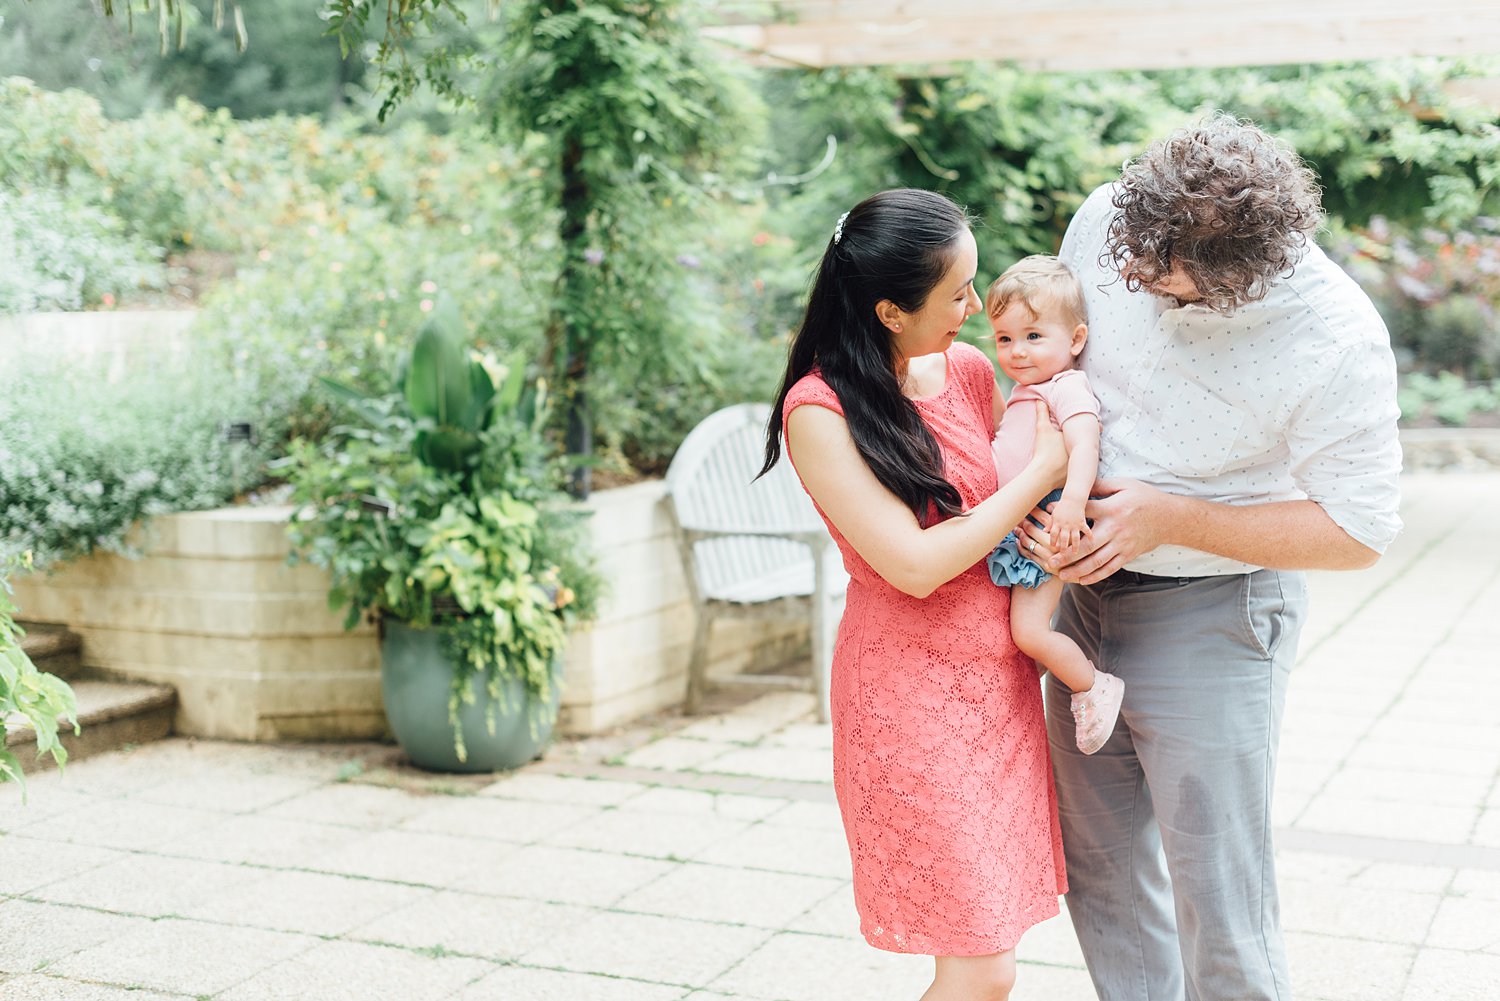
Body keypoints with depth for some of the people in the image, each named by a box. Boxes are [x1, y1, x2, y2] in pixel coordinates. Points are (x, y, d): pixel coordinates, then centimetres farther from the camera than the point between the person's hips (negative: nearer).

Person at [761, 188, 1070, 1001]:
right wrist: (1045, 470, -14)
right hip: (911, 692, -6)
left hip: (1000, 683, 7)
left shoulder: (970, 370, 4)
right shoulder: (820, 411, -15)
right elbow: (917, 566, -20)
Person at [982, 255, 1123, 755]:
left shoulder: (1068, 387, -13)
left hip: (1048, 527, -10)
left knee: (1030, 631, -15)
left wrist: (1073, 499, -43)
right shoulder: (1027, 391, 19)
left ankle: (1095, 689, 4)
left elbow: (1084, 445, -30)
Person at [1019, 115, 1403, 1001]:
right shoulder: (1107, 222, -11)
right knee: (1099, 867, 17)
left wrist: (1167, 518, -22)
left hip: (1211, 619, -5)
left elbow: (1358, 534, -16)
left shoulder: (1338, 341, -24)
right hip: (1086, 589, 6)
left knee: (1218, 900, 1)